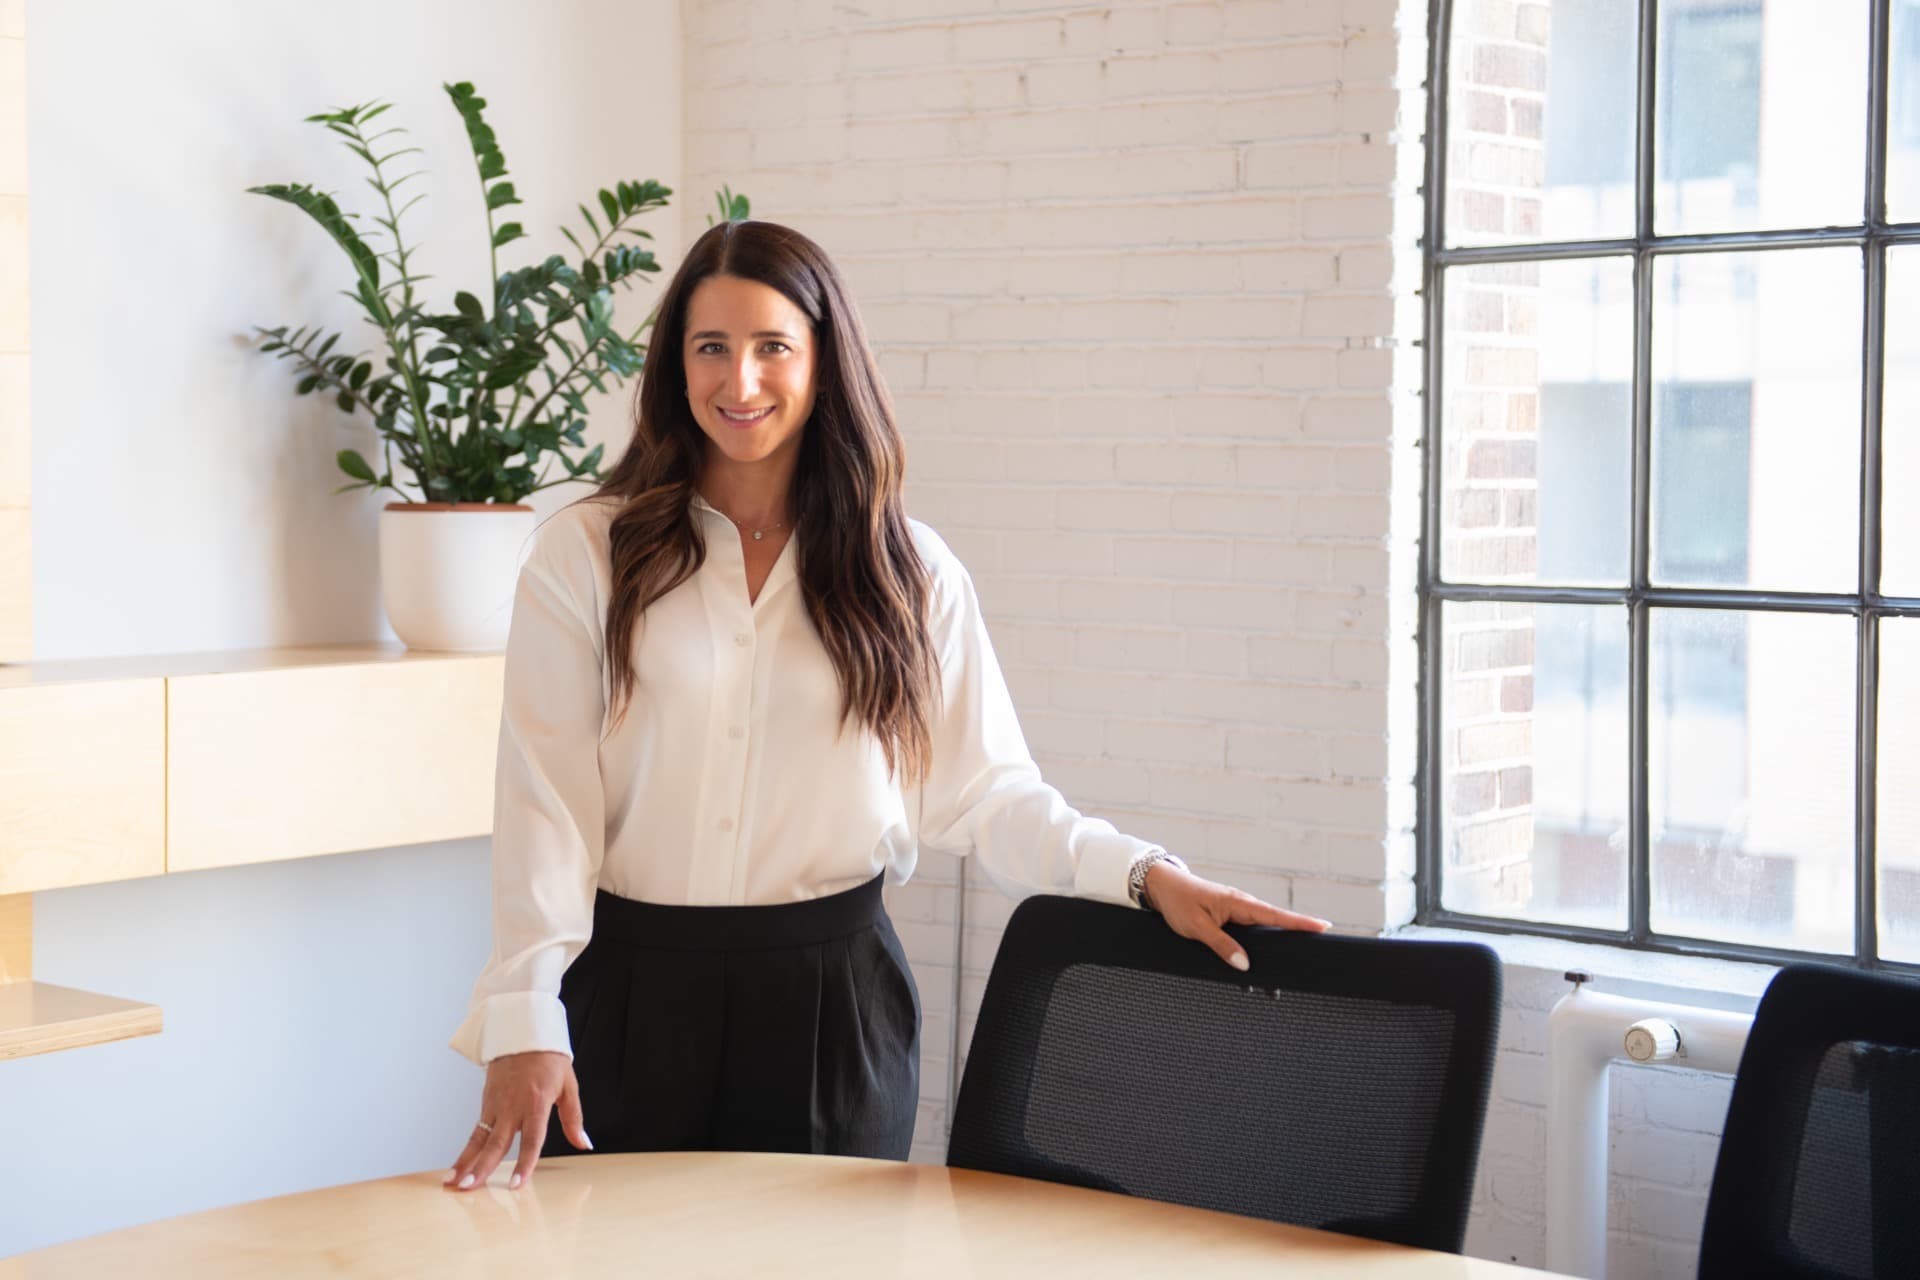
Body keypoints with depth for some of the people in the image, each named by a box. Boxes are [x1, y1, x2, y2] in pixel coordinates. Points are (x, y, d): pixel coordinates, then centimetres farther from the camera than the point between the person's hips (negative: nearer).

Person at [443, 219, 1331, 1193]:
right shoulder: (585, 554, -1)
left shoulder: (908, 572, 4)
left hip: (829, 1001, 1)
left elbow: (983, 792, 1)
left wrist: (1145, 875, -14)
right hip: (631, 993, -1)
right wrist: (525, 1021, -16)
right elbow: (544, 797, -7)